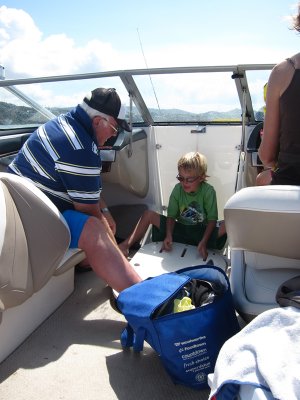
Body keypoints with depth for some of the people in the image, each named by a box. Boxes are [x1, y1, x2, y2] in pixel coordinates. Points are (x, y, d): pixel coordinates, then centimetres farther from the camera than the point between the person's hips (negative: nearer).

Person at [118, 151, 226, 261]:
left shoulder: (208, 191, -14)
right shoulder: (178, 189, -6)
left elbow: (212, 219, -14)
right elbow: (171, 216, -4)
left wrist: (204, 242, -26)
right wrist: (168, 235, -20)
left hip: (202, 232, -2)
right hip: (180, 229, 3)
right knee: (148, 214, -9)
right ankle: (126, 245, -12)